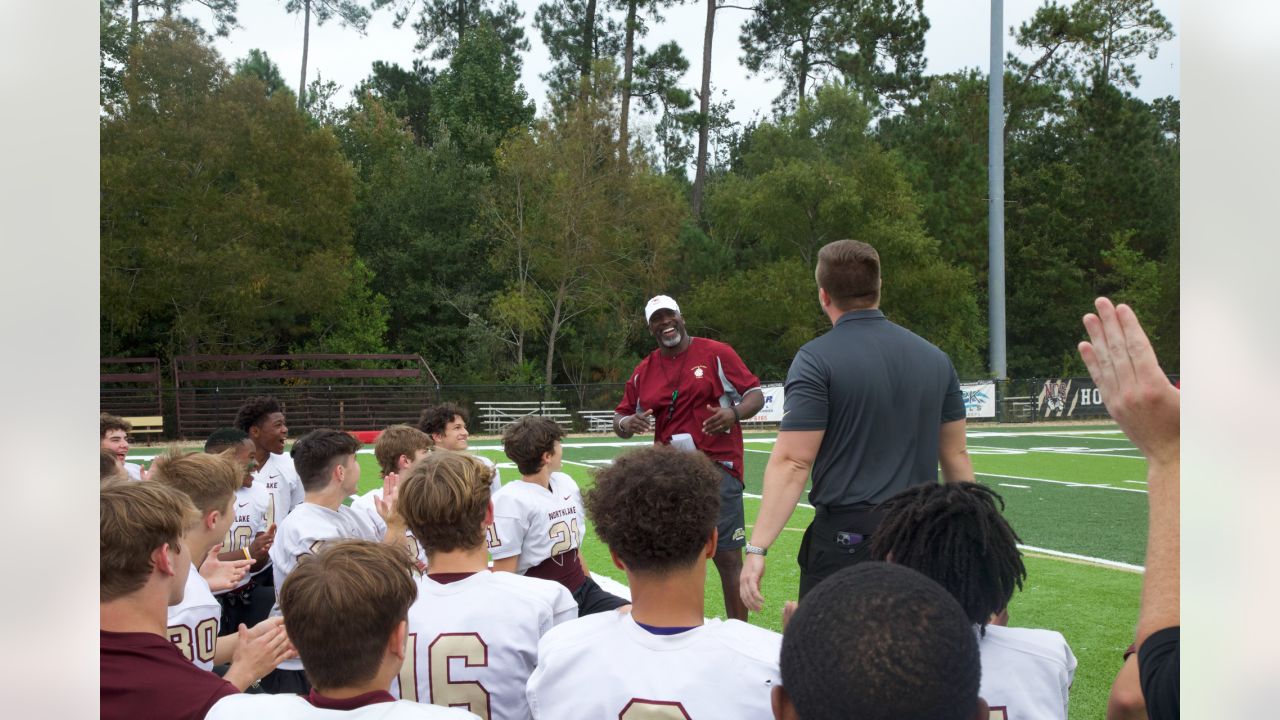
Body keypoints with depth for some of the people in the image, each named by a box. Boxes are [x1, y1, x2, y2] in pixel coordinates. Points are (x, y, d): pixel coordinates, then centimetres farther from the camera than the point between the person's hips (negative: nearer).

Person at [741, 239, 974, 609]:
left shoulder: (816, 359, -9)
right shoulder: (935, 357, 7)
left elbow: (792, 463, -16)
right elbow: (956, 457, 12)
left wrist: (757, 549, -15)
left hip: (845, 538, -5)